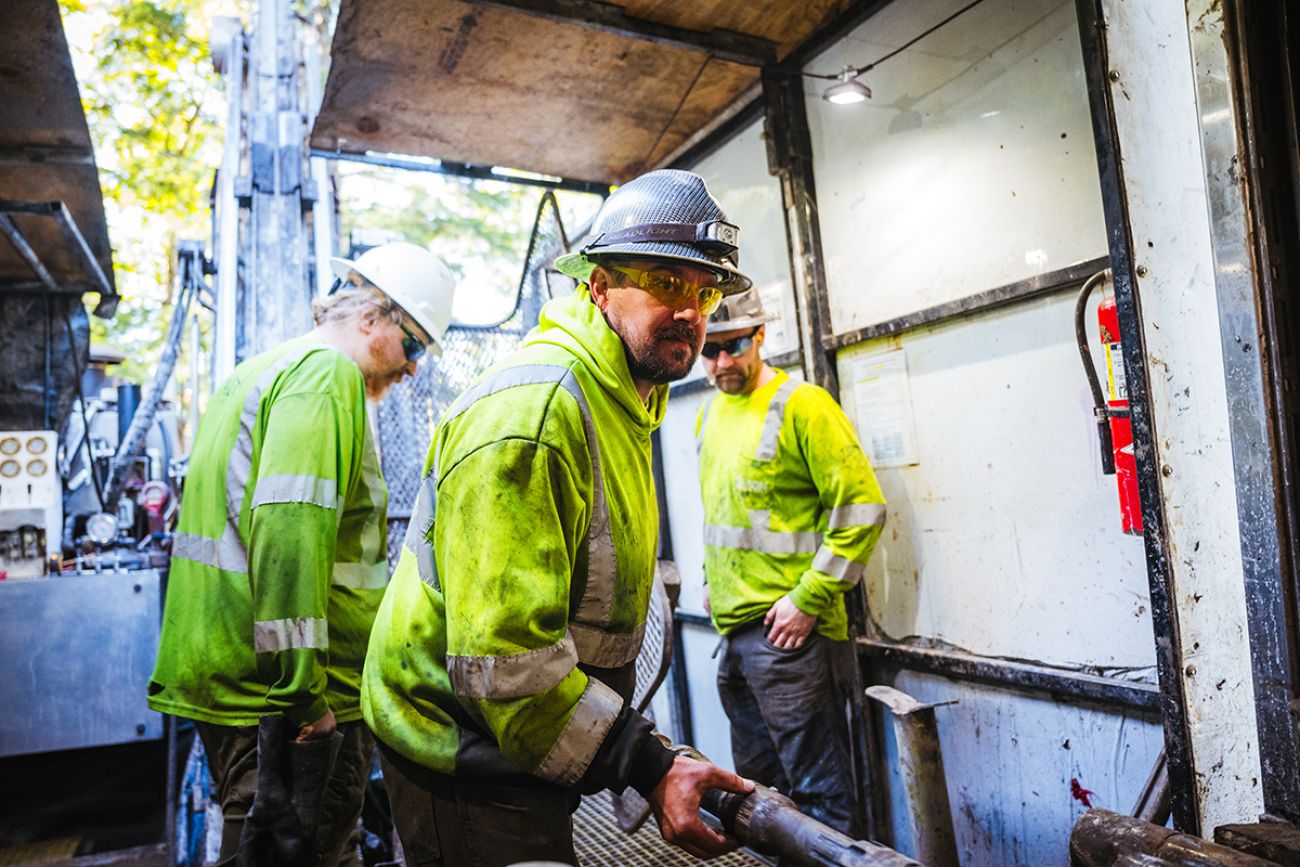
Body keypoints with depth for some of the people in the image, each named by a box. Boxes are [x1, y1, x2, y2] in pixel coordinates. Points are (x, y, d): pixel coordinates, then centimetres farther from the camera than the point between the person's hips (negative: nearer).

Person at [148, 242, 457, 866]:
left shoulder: (254, 372, 20)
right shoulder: (329, 372, -14)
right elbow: (290, 527, -27)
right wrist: (304, 693, -23)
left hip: (224, 671, 10)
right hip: (278, 693, -10)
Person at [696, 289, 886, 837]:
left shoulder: (801, 406, -12)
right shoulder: (711, 413, 12)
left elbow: (860, 509, -16)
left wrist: (808, 599, -18)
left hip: (787, 628, -8)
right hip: (732, 628, 8)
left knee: (818, 790, 2)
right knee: (756, 782, 21)